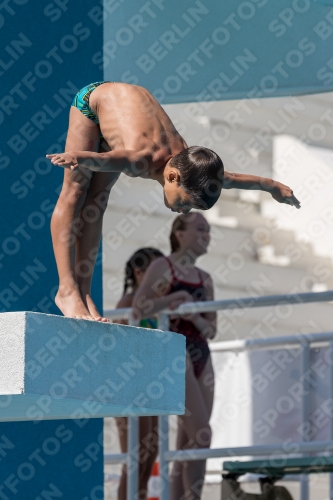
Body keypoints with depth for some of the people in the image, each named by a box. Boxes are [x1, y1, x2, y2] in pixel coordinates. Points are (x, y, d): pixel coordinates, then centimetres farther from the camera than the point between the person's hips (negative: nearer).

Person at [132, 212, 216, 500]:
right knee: (201, 433, -18)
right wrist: (175, 297, -18)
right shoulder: (163, 267, -1)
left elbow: (212, 330, 14)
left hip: (201, 356, 7)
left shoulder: (205, 279, 17)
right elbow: (138, 309, -9)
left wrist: (193, 316, -6)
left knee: (187, 443, 4)